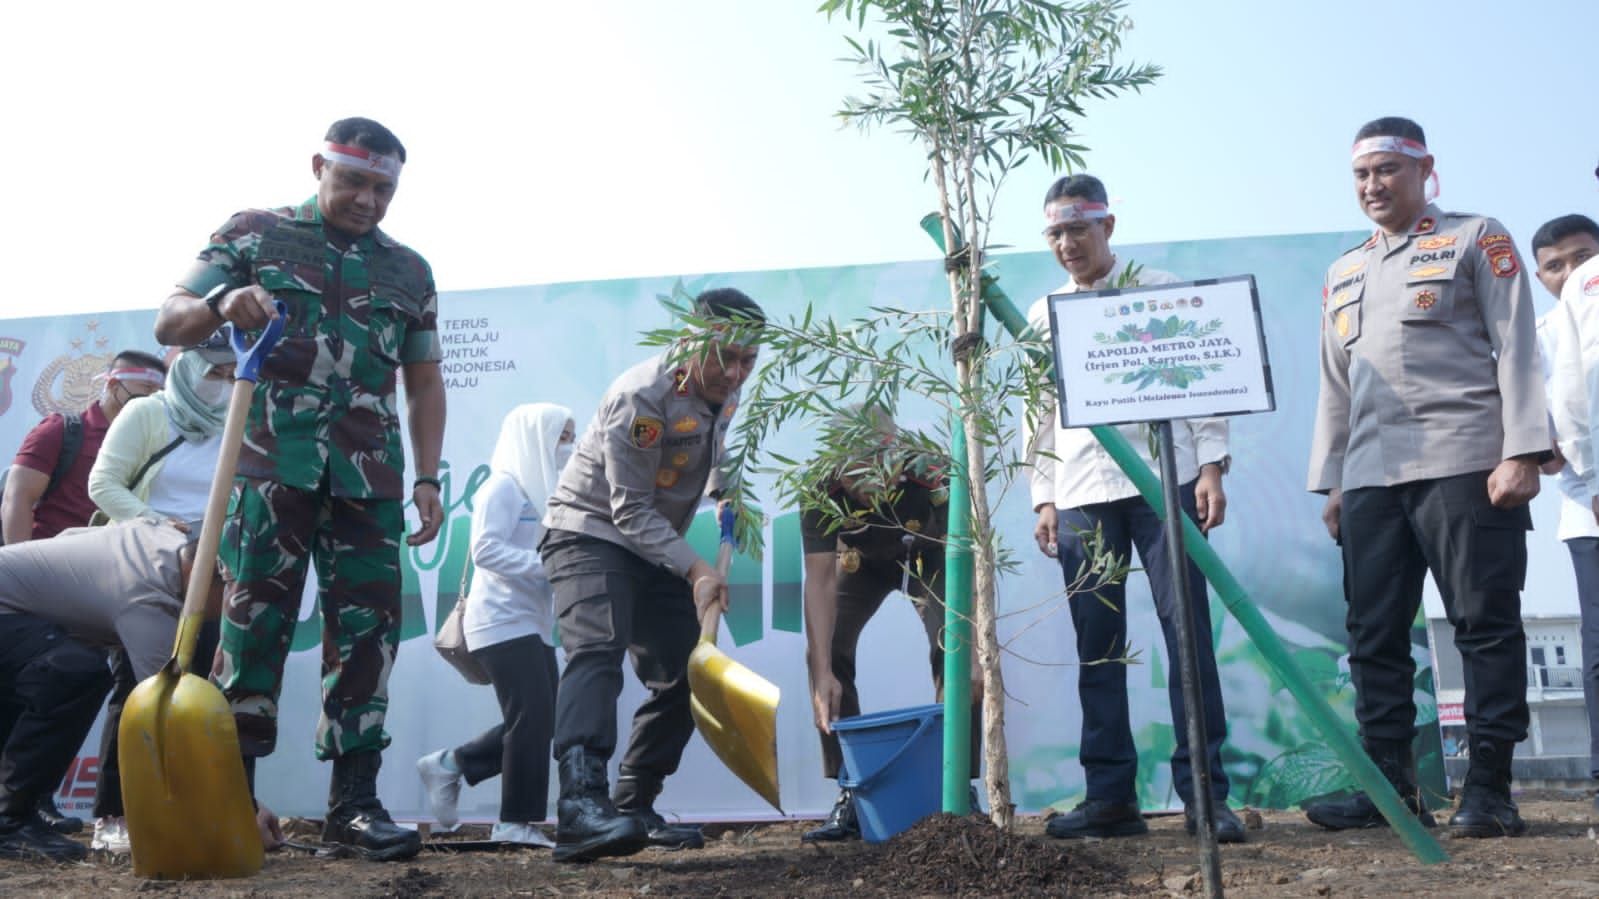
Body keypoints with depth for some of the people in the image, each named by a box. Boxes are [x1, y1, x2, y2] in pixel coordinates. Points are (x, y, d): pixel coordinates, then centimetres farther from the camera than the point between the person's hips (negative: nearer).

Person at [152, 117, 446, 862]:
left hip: (369, 478, 3)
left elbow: (424, 382, 17)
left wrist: (427, 477, 6)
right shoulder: (253, 235, 8)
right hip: (271, 466, -2)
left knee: (368, 630, -1)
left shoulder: (410, 270, 15)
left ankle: (353, 801, 4)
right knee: (254, 626, -2)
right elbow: (169, 324, 5)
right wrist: (220, 305, -18)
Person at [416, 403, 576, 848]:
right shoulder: (504, 486, -9)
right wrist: (545, 564, -24)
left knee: (541, 719, 8)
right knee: (533, 717, -9)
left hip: (533, 624, 9)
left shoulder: (544, 490, 18)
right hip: (505, 621, -9)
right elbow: (485, 548, -20)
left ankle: (450, 764, 21)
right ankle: (517, 822, 0)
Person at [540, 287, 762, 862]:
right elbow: (631, 510, -26)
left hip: (656, 549, 9)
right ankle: (580, 805, -45)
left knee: (685, 675, 5)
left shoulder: (724, 389, 0)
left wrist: (725, 493, 6)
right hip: (590, 535, -8)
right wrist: (694, 568, -34)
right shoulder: (642, 397, -26)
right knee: (597, 652, -31)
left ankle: (633, 809, 15)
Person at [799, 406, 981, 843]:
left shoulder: (930, 479, -40)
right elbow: (821, 581, -37)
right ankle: (852, 794, -3)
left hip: (927, 557, -2)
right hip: (861, 560, 2)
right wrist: (823, 673, -45)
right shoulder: (821, 492, -35)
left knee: (952, 649, -23)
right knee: (827, 651, -14)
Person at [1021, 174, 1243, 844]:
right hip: (1080, 494, 3)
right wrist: (1042, 499, 9)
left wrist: (1211, 468, -4)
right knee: (1097, 646, 2)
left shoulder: (1160, 292, 9)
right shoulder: (1042, 317, 17)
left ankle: (1205, 792, -2)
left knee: (1187, 630, -6)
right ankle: (1110, 795, 8)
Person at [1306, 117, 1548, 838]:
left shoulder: (1476, 240, 7)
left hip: (1464, 465, -5)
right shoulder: (1343, 274, 23)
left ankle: (1489, 788, 3)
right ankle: (1390, 785, 9)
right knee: (1373, 636, 3)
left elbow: (1515, 346, -1)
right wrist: (1328, 481, 16)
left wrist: (1522, 451, -11)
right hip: (1370, 477, 6)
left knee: (1486, 625, -3)